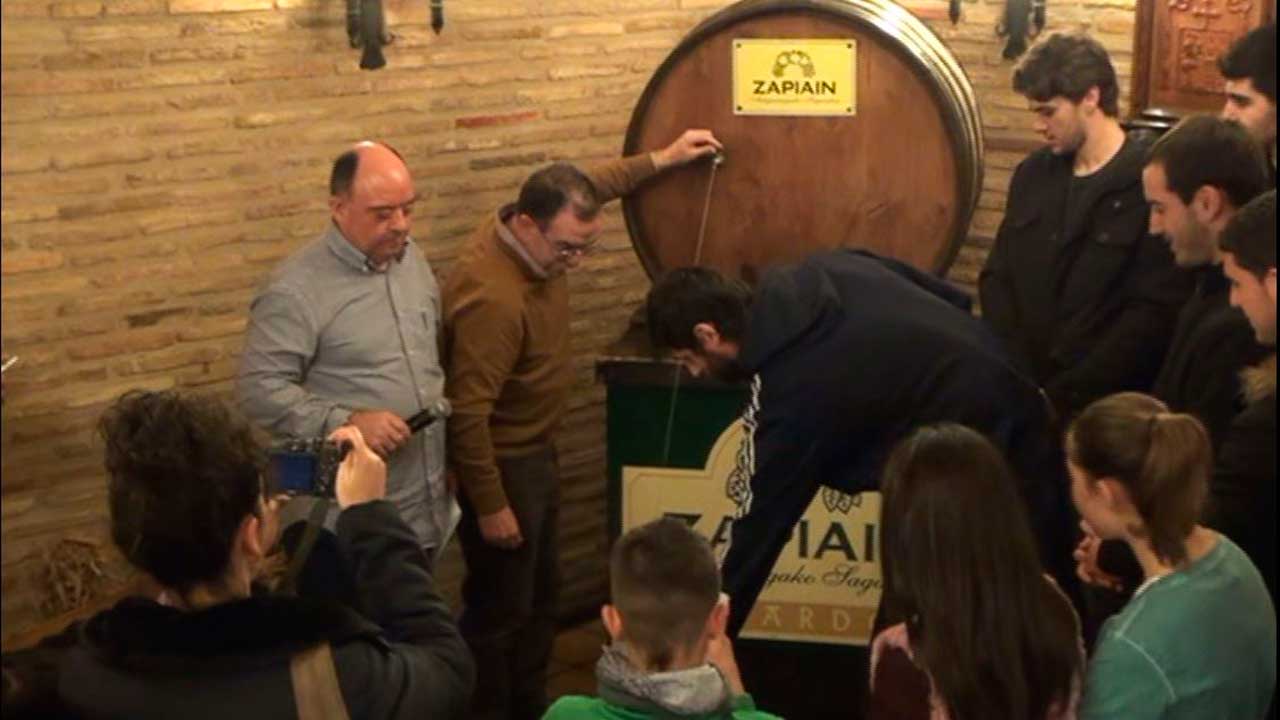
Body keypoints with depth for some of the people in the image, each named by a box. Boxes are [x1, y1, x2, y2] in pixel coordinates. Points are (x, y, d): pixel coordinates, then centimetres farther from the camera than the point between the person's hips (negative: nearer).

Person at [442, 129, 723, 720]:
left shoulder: (538, 231, -7)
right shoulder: (494, 300, -34)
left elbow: (588, 187, 17)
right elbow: (468, 414, -30)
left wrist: (661, 160, 16)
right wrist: (490, 507, -24)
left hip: (536, 453, 10)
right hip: (501, 464, -10)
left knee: (540, 593, 21)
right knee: (501, 608, 3)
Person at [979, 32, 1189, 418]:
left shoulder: (1151, 183, -11)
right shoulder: (1033, 173, 9)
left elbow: (1155, 315, -15)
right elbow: (997, 277, 11)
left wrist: (1063, 397, -15)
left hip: (1101, 404, -5)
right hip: (1022, 391, 5)